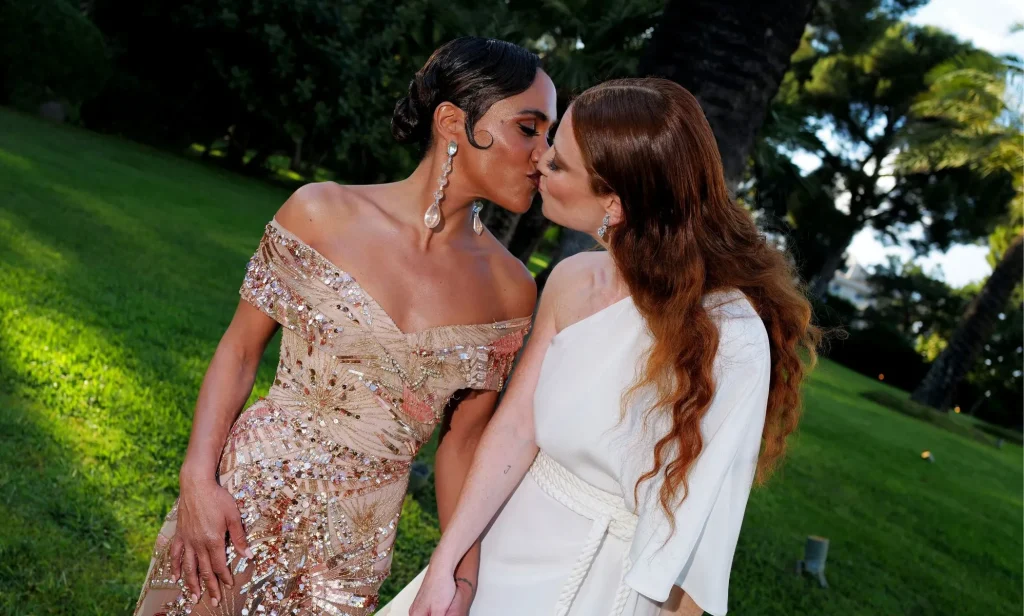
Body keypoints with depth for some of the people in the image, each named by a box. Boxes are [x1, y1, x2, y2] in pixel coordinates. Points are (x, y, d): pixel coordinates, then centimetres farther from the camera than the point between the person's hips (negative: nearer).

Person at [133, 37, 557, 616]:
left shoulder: (511, 291, -6)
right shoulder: (321, 213, -11)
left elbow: (463, 441, 1)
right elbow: (241, 349, -3)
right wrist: (198, 480, -10)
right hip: (246, 498, -1)